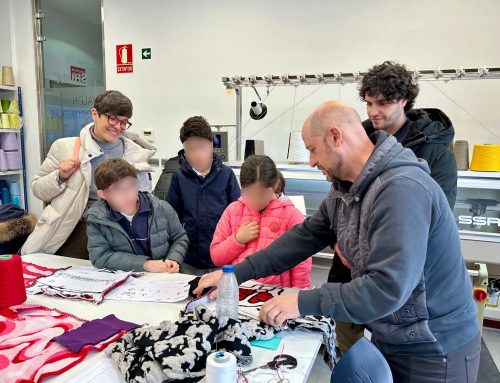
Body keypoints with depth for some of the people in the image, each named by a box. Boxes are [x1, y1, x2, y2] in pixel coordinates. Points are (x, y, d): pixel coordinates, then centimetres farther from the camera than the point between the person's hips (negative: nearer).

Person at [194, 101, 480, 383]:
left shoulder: (401, 189, -29)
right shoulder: (345, 190, -1)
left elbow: (389, 287, -34)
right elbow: (304, 237, 0)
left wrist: (305, 303, -29)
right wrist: (235, 274, -4)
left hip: (434, 350, -7)